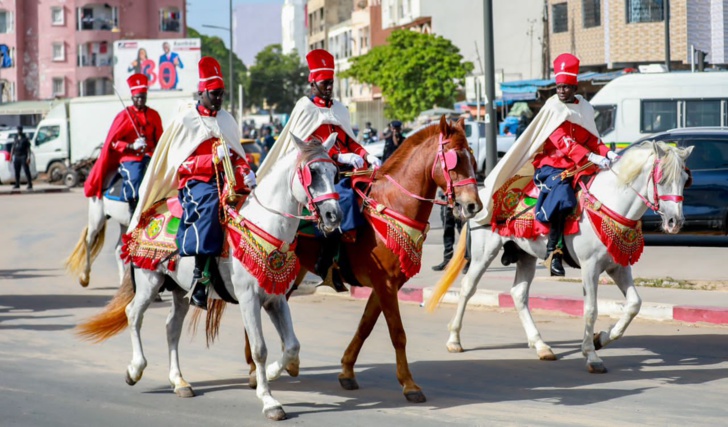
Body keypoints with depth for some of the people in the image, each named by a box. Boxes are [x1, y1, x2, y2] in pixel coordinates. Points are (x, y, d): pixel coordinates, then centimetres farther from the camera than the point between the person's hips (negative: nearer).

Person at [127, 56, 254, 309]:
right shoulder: (185, 120, 1)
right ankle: (200, 277, -40)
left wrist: (246, 173, -1)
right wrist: (213, 159, -16)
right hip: (194, 182, -6)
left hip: (225, 181, 6)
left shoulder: (227, 120, 17)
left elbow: (238, 156, 22)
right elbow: (180, 163, -2)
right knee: (209, 202, -36)